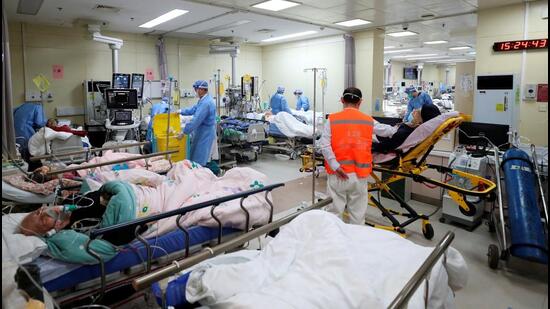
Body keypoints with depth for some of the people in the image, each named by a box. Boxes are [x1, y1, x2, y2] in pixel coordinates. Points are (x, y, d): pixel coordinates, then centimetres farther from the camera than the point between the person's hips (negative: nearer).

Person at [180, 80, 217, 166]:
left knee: (199, 161, -4)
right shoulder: (203, 100, 9)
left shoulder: (206, 103, -24)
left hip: (205, 134, -10)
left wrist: (184, 132, -20)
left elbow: (196, 120, -25)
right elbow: (194, 109, 25)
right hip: (202, 132, 10)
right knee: (196, 157, 14)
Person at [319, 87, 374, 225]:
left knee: (335, 211, 9)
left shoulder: (332, 119, -3)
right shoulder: (369, 121, 2)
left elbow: (324, 146, -12)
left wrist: (335, 166, -12)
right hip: (359, 174, 1)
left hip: (338, 174, -1)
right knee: (358, 213, 11)